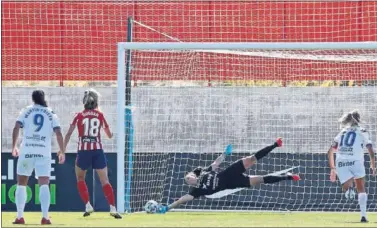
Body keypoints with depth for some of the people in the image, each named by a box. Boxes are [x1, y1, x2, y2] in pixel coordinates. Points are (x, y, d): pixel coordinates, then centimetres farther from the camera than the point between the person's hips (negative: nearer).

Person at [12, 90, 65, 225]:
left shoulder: (26, 111, 9)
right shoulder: (51, 114, 9)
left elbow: (16, 128, -1)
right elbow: (58, 133, -1)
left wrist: (14, 147, 8)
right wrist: (62, 152, 5)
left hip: (26, 151, 0)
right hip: (44, 153, 0)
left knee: (21, 184, 11)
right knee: (44, 184, -3)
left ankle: (20, 217, 8)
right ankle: (45, 217, -18)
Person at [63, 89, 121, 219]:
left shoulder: (79, 116, 2)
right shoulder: (100, 115, 6)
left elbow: (69, 133, -6)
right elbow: (110, 135, 16)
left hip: (83, 151, -1)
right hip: (98, 151, 1)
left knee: (80, 179, 19)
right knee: (105, 181, 2)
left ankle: (87, 205, 5)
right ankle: (112, 208, -11)